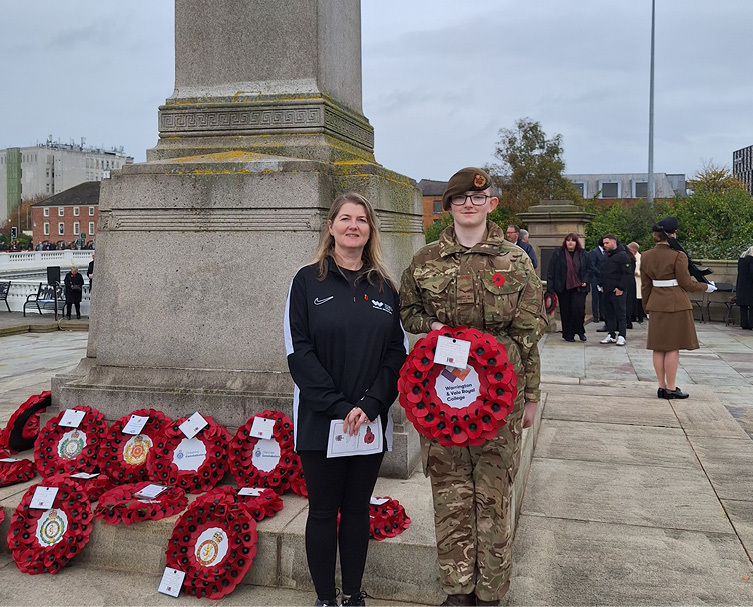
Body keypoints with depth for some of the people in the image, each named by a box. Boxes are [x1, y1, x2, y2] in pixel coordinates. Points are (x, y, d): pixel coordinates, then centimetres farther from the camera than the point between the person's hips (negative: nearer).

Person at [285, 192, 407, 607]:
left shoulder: (384, 288, 8)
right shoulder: (308, 281, -1)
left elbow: (398, 352, 3)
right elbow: (299, 351, -8)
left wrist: (370, 405, -11)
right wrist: (338, 406, -16)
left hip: (371, 422, 3)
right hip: (319, 421, -3)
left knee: (357, 509, 13)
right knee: (323, 511, 7)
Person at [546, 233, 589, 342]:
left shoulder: (583, 254, 9)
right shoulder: (558, 253, 3)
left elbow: (588, 270, 14)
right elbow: (551, 271, 2)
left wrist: (585, 281, -3)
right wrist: (550, 287, -5)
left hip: (579, 287, 0)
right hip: (563, 288, 0)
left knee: (578, 308, -12)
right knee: (565, 311, 4)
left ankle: (580, 331, 8)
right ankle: (568, 334, 14)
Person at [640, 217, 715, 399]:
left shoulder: (646, 256, 4)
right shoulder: (678, 256, -15)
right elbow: (686, 283, -9)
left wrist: (647, 308, 18)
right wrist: (706, 287, 7)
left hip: (656, 305, 6)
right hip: (676, 305, -6)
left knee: (658, 347, 9)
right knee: (673, 347, -1)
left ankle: (662, 387, 15)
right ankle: (670, 388, 4)